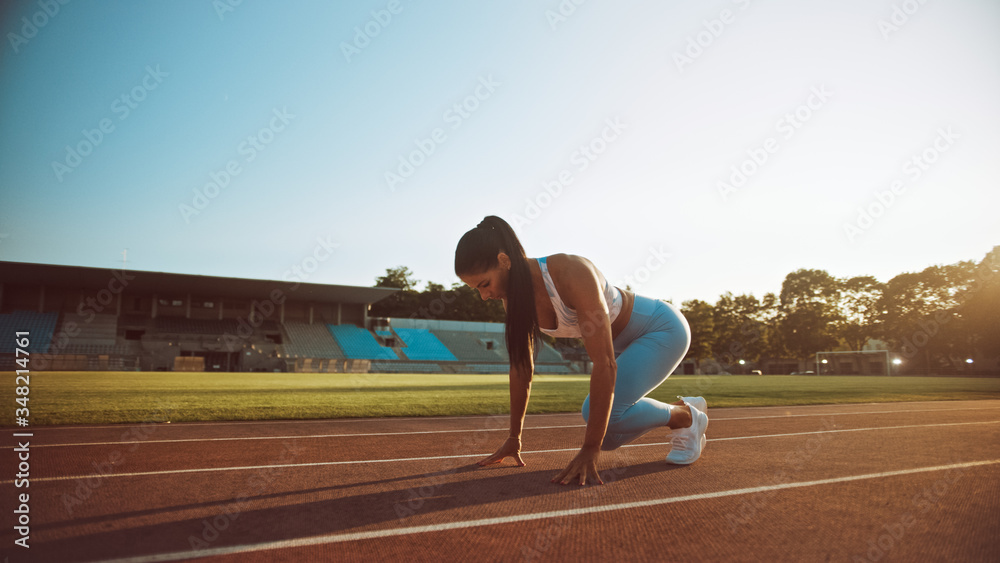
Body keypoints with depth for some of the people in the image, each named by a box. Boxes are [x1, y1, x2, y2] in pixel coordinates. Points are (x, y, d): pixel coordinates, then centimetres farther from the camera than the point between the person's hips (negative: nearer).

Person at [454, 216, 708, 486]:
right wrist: (514, 438, 0)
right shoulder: (515, 296, -12)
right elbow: (521, 367, -3)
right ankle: (684, 406, 18)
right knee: (594, 412, -3)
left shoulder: (572, 273, -37)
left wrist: (589, 451, -38)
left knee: (607, 417, -23)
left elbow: (605, 364, -38)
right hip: (624, 341, 8)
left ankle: (686, 417, 5)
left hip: (663, 328, -8)